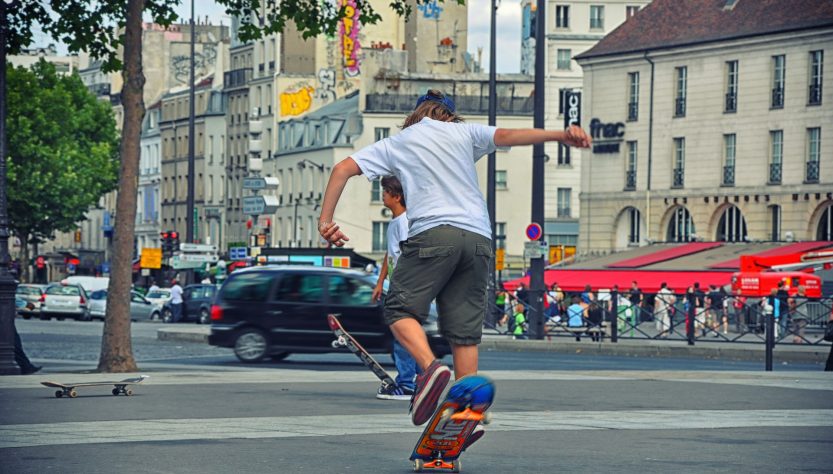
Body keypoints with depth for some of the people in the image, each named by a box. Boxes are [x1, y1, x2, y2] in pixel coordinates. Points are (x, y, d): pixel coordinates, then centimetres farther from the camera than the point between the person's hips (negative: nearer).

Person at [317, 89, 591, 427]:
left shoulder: (397, 143, 20)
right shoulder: (463, 132, 20)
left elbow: (343, 168, 13)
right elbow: (505, 136, 2)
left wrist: (325, 220, 15)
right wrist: (560, 136, -9)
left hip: (433, 232, -3)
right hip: (478, 238, 3)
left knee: (400, 309, 1)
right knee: (465, 331, 5)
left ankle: (431, 366, -26)